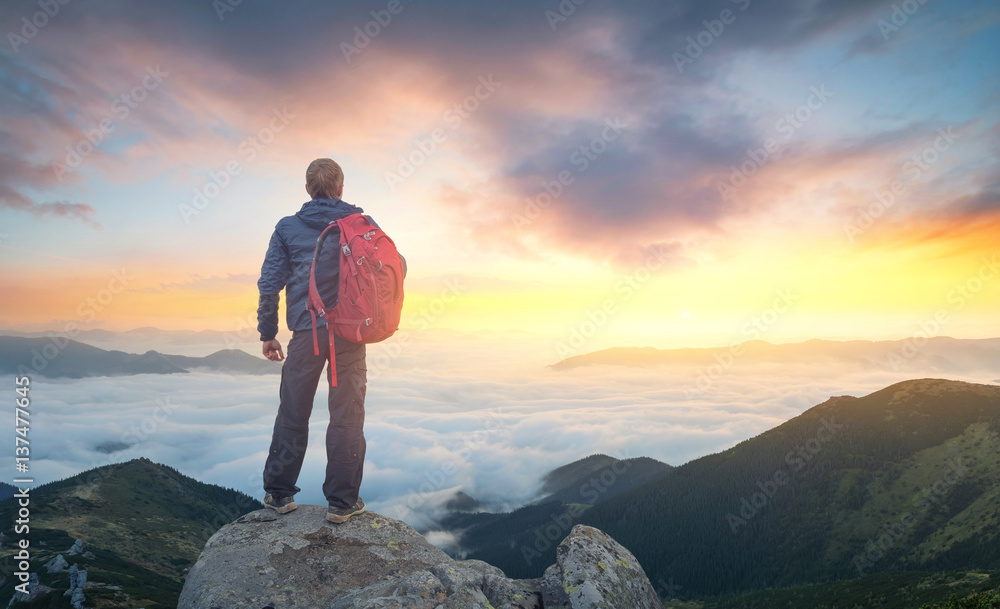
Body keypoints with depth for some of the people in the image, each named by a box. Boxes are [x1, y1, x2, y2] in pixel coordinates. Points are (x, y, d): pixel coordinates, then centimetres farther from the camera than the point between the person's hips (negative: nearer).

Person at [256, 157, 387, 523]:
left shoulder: (287, 227, 5)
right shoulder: (363, 224, 5)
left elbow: (269, 283, 1)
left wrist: (267, 332, 9)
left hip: (306, 332, 1)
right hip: (351, 333, 0)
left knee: (292, 414, 14)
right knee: (347, 417, 5)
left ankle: (279, 493, 24)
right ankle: (342, 501, 10)